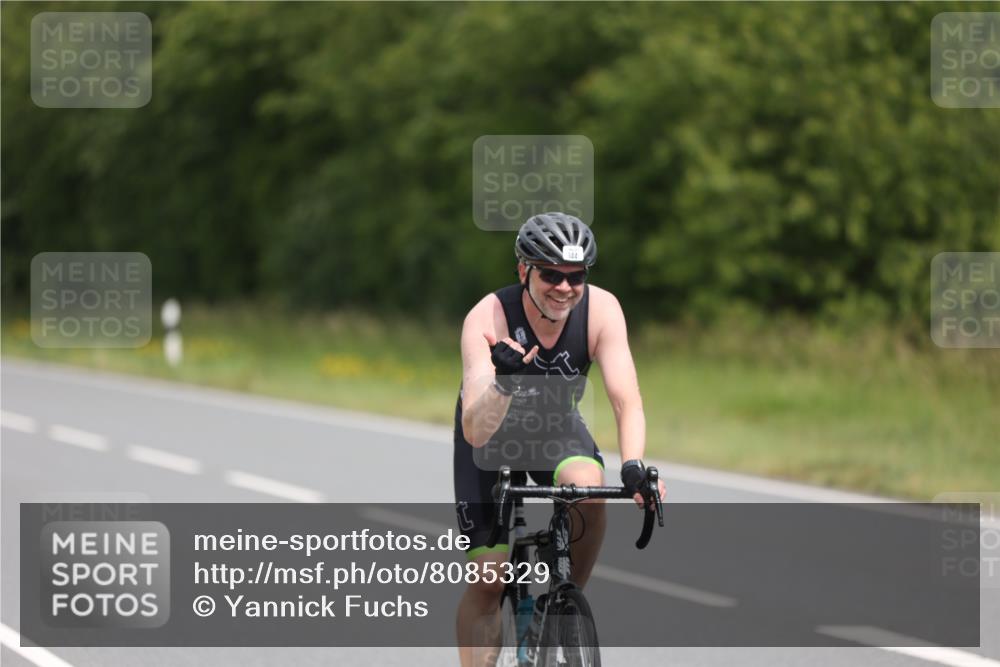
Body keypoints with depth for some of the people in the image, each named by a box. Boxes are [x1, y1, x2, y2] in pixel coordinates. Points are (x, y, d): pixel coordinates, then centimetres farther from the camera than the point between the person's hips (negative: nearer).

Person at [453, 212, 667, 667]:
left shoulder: (600, 309, -27)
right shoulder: (487, 319, -34)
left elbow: (626, 400, -32)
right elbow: (475, 432, -41)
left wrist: (633, 467, -50)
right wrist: (503, 383, -61)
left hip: (557, 426, 2)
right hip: (493, 432, -2)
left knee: (588, 489, -31)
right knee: (488, 578, -8)